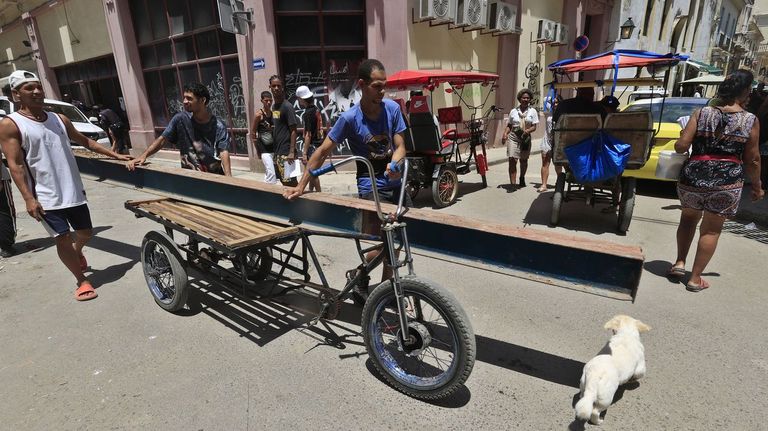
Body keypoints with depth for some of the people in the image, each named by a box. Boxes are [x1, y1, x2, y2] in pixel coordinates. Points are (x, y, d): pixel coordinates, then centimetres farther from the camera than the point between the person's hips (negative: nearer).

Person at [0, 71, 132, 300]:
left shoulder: (59, 119, 9)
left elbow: (85, 141, 21)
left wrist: (116, 155, 17)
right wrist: (28, 198, -17)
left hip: (74, 191, 5)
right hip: (46, 196, -5)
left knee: (86, 232, 14)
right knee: (62, 238, -2)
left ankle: (77, 253, 48)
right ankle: (82, 281, 14)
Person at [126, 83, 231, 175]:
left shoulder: (218, 125, -7)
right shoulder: (180, 119, -1)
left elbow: (224, 152, -18)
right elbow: (162, 139, 2)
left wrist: (229, 179, -33)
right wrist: (143, 155, -13)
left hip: (214, 176, -1)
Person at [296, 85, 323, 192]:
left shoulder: (308, 113, -17)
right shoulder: (315, 109, 9)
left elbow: (308, 135, -20)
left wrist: (305, 153, -19)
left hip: (313, 145, -9)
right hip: (318, 143, 9)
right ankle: (310, 191, 29)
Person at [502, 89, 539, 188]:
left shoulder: (533, 111, 4)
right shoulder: (513, 111, 5)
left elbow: (534, 127, -1)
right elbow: (509, 125, 9)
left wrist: (527, 131, -21)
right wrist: (505, 133, -9)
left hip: (525, 139, 1)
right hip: (513, 137, -1)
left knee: (523, 160, 16)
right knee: (512, 160, -14)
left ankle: (522, 178, 41)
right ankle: (513, 183, -15)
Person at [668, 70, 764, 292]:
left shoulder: (702, 113, -2)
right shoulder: (751, 121, -2)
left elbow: (681, 146, -8)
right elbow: (752, 160, 2)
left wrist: (679, 142, 15)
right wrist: (756, 186, 15)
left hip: (693, 177, 1)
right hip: (727, 182, -1)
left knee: (688, 219, 23)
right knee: (711, 230, 9)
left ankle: (680, 262, 18)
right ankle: (695, 278, 14)